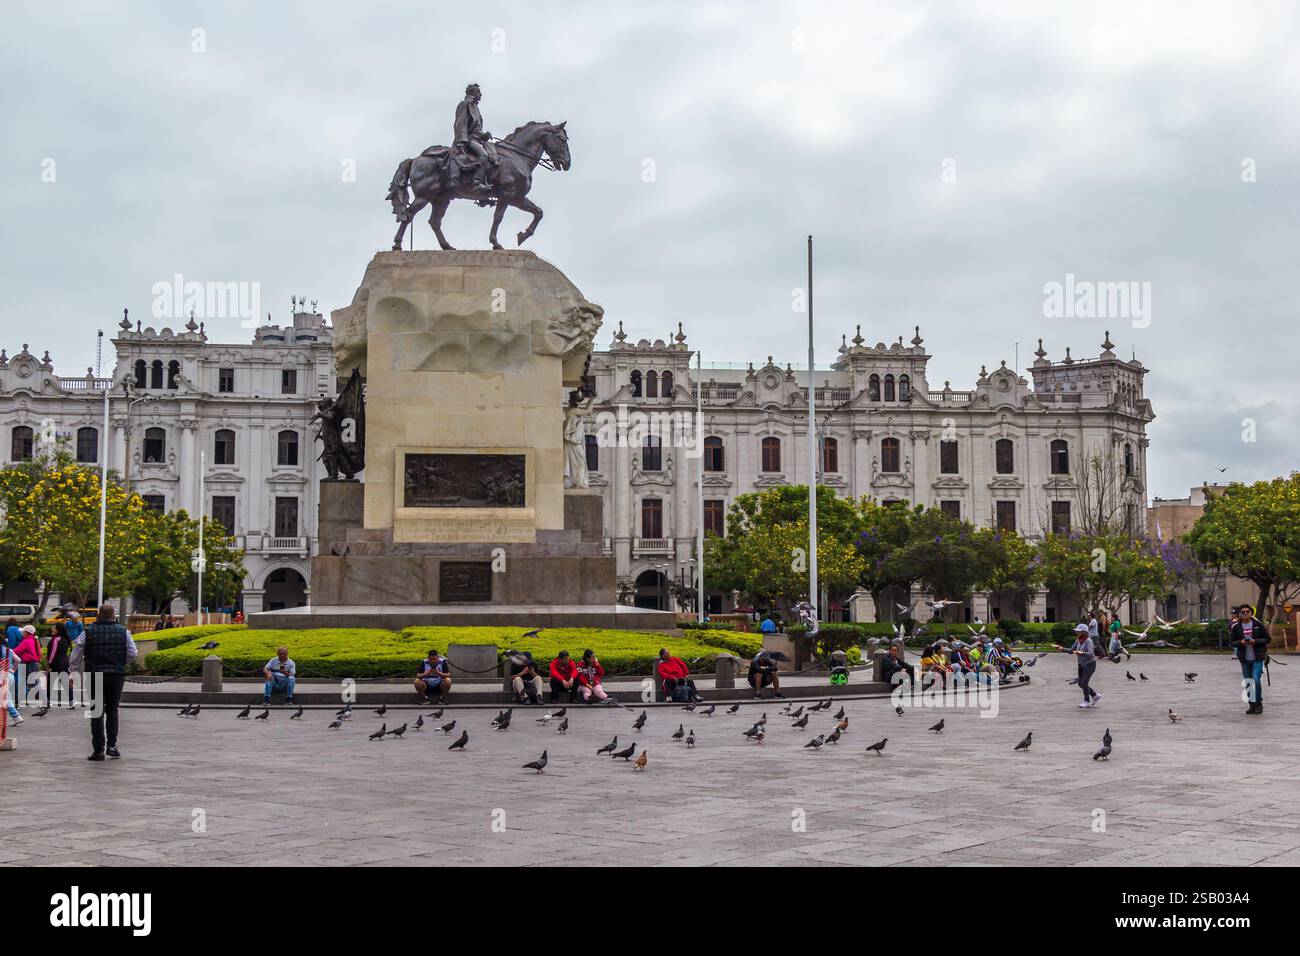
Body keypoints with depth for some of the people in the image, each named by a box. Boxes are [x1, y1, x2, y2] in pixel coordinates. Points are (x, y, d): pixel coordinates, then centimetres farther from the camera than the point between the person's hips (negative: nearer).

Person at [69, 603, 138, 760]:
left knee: (97, 712, 3)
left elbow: (76, 656, 1)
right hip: (117, 676, 1)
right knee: (112, 709, 14)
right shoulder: (123, 632, 3)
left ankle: (98, 750, 2)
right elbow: (132, 654, 2)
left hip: (95, 676, -1)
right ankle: (112, 745, 5)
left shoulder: (88, 632, 0)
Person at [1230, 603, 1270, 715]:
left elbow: (1267, 638, -1)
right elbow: (1231, 642, 4)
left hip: (1257, 658, -3)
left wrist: (1255, 641, -17)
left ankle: (1259, 704, 0)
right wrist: (1240, 642, -15)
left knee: (1256, 680, -14)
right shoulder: (1235, 627, 2)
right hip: (1245, 659, 3)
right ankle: (1252, 705, 17)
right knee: (1248, 683, 7)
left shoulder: (1258, 624, -3)